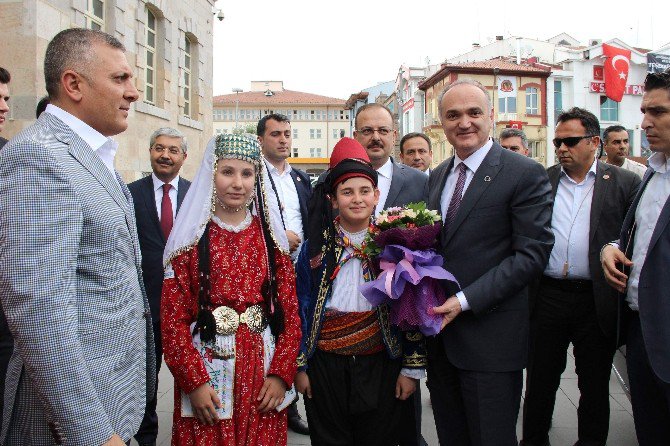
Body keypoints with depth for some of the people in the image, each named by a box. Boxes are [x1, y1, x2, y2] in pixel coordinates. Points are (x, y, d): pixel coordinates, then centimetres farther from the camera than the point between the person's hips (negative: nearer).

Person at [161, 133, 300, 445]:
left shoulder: (271, 237, 4)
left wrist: (281, 374, -5)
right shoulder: (191, 238, -3)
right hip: (206, 369, -2)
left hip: (262, 370, 3)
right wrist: (194, 381, -12)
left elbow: (290, 312, 3)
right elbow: (173, 318, -6)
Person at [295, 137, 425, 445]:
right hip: (326, 366, 1)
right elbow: (302, 307, 3)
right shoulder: (315, 247, -1)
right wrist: (300, 366, 3)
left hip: (380, 365, 0)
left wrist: (411, 367, -2)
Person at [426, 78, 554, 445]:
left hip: (490, 336, -5)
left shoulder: (526, 174, -9)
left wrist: (465, 301, -20)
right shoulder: (437, 176, 12)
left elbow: (532, 253, -15)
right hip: (438, 330, 6)